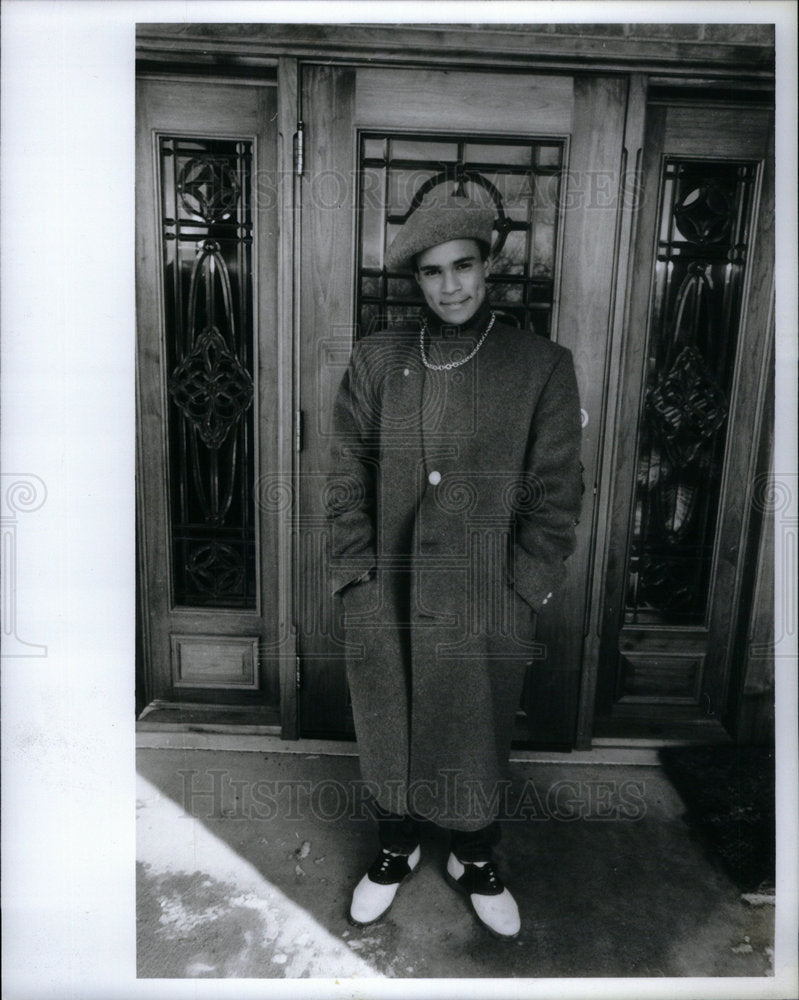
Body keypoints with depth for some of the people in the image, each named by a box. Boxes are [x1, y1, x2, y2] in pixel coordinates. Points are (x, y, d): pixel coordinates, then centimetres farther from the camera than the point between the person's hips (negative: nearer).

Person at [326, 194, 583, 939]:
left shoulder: (541, 367, -3)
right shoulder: (374, 361, 1)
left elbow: (554, 492, -2)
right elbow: (346, 477, 2)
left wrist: (521, 590, -7)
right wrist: (359, 578, -3)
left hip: (486, 607, -1)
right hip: (385, 605, 2)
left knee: (477, 740, 16)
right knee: (387, 733, 18)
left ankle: (476, 863, 45)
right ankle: (395, 850, 46)